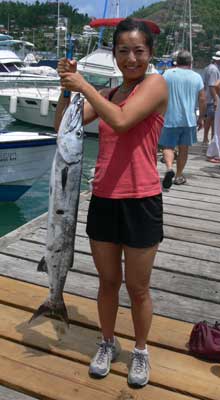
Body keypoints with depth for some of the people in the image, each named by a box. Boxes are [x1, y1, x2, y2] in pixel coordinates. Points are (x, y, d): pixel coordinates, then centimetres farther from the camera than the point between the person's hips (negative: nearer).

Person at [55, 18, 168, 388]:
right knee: (108, 281, 18)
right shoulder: (107, 94, 12)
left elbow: (121, 121, -23)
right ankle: (107, 344, 39)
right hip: (103, 200, 5)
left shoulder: (155, 83, -6)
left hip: (140, 201, -5)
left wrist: (83, 84, -14)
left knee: (137, 287, 10)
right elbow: (64, 125, 8)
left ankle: (140, 351, 34)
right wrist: (67, 86, -5)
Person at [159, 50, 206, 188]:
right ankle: (179, 176, 18)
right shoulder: (197, 77, 2)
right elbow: (202, 99, 3)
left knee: (168, 146, 5)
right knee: (184, 148, 12)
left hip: (170, 118, -1)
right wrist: (201, 117, 13)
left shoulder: (168, 74, -2)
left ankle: (169, 168, -20)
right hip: (189, 119, 2)